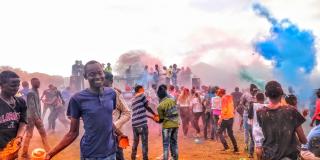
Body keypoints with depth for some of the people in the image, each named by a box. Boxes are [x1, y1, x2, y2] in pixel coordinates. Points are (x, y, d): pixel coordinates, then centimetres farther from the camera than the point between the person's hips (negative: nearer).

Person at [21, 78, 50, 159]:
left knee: (43, 133, 12)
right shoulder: (31, 93, -17)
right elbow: (32, 107, -22)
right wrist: (37, 118, -22)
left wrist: (39, 117, 15)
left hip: (37, 116, 9)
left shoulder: (37, 92, 11)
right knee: (29, 135, 0)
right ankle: (24, 153, 11)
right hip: (32, 117, -9)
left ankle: (48, 150, 20)